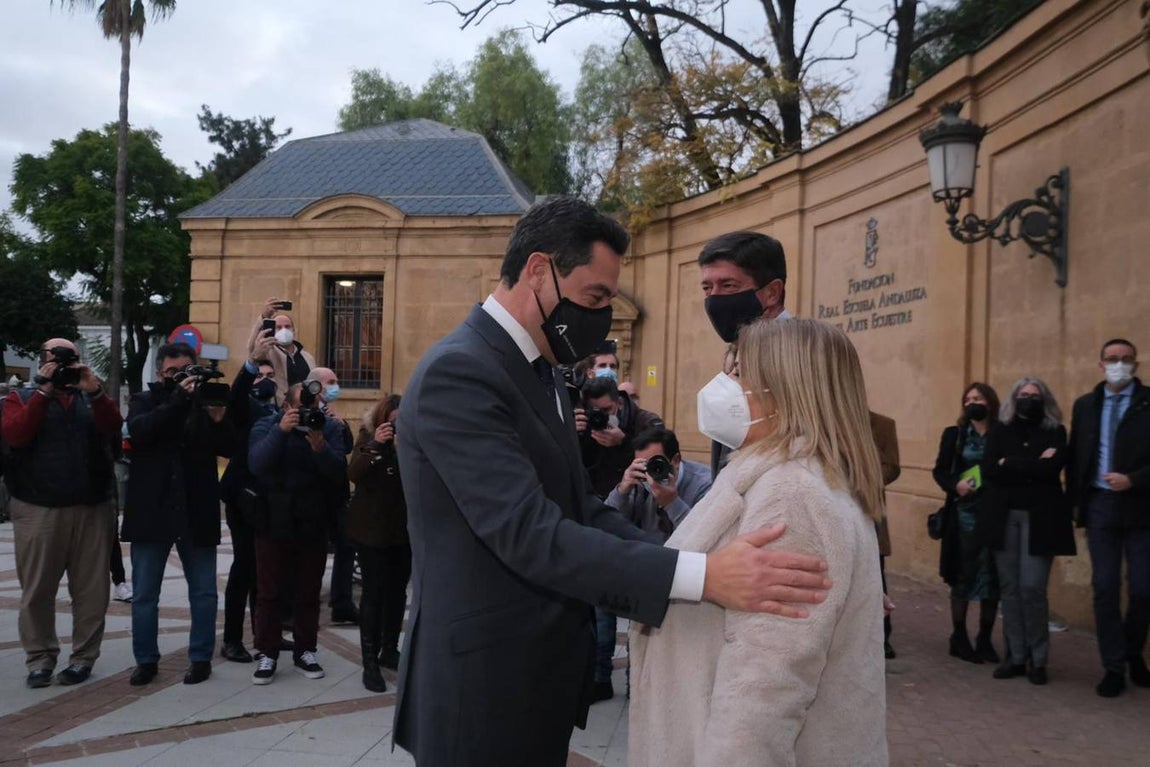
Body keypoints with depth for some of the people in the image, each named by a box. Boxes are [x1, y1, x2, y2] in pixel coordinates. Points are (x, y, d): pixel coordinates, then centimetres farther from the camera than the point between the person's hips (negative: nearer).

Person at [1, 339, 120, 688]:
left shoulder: (91, 398, 13)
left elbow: (113, 428, -6)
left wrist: (95, 391, -19)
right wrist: (43, 391, -14)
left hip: (92, 508, 2)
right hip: (38, 510, -1)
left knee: (91, 589, 3)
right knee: (37, 590, 3)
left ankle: (83, 657, 12)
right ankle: (40, 659, 13)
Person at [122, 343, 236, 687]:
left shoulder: (206, 400, 6)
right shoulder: (145, 401, 5)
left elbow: (230, 448, -2)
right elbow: (139, 431, -17)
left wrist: (218, 418, -20)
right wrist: (178, 398, -23)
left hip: (196, 512, 0)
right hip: (151, 511, 0)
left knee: (204, 592, 7)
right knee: (144, 594, 7)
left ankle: (201, 658, 19)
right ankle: (146, 660, 21)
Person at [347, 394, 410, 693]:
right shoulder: (369, 436, -4)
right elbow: (354, 473, -19)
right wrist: (374, 445, -30)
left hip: (405, 528, 4)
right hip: (372, 529, -3)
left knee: (397, 591, 11)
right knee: (374, 593, -5)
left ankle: (389, 650, 26)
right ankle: (370, 662, 0)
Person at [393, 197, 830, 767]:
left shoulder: (536, 372, 11)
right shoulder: (459, 372, -21)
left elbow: (577, 509, 8)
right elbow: (530, 534, -29)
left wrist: (701, 566, -5)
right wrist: (702, 575, -33)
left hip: (538, 674, 9)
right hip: (485, 683, -9)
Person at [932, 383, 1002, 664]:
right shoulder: (955, 434, 5)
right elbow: (940, 471, 2)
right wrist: (955, 485, -16)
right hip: (965, 513, 0)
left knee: (992, 576, 5)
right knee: (963, 575, 4)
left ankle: (985, 639, 18)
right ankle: (959, 637, 15)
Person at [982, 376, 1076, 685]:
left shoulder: (1055, 432, 5)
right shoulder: (999, 431, 8)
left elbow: (1052, 468, -12)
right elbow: (988, 470, -6)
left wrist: (1010, 464, -7)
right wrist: (1032, 467, -10)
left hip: (1040, 519, -2)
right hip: (1004, 517, 2)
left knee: (1032, 587, -7)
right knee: (1010, 588, 4)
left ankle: (1037, 659, 8)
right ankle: (1015, 656, 13)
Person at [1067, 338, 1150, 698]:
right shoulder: (1085, 405, 7)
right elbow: (1075, 456, 8)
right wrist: (1074, 501, 3)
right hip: (1100, 506, 2)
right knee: (1105, 588, 4)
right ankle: (1114, 668, 14)